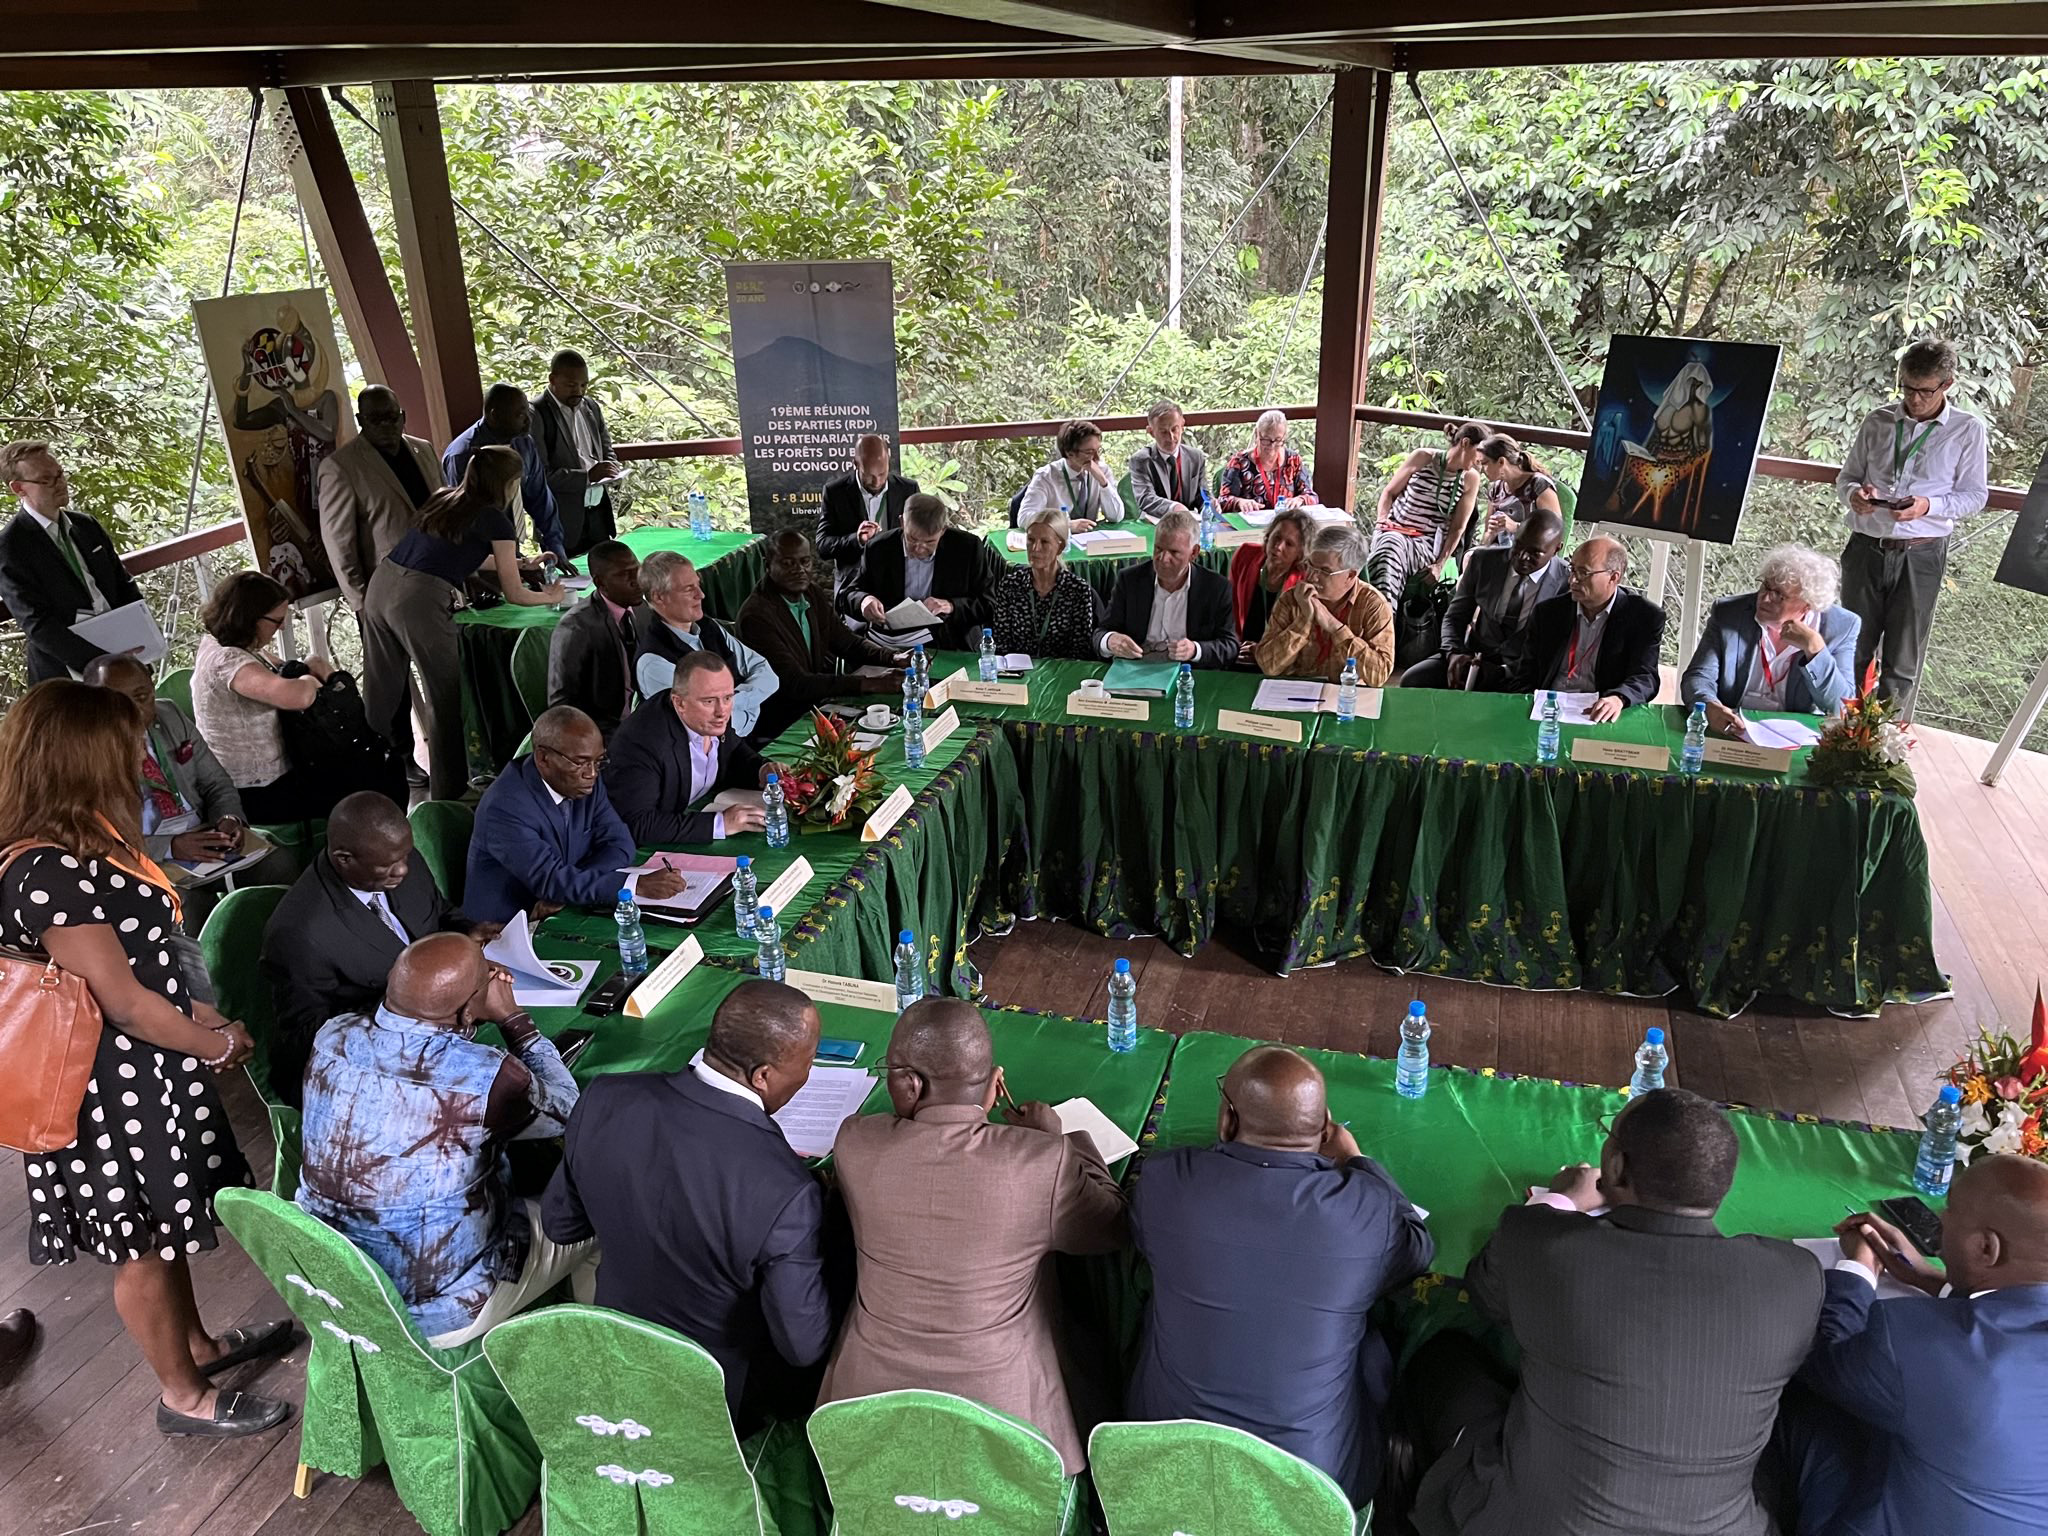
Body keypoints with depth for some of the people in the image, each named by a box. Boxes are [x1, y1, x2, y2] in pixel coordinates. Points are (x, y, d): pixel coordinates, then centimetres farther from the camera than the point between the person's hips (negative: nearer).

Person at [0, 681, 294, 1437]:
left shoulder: (83, 844, 2)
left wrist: (197, 1014, 8)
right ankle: (186, 1397, 27)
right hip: (112, 1088, -9)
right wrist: (220, 1045, -10)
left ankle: (197, 1344, 44)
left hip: (147, 1070, 9)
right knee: (141, 1246, 9)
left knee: (160, 1225, 25)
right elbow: (125, 1003, -23)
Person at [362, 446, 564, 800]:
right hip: (419, 601, -8)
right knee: (446, 698, 5)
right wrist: (548, 596, 26)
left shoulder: (444, 500, 20)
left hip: (380, 584, 8)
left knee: (382, 694, 18)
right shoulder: (494, 519, 0)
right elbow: (514, 595, 6)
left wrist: (522, 562, 45)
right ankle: (449, 793, 11)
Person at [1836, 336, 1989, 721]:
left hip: (1921, 556, -2)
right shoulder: (1878, 421, 4)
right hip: (1866, 548, 2)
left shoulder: (1968, 430, -1)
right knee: (1852, 650, 9)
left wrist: (1929, 506, -17)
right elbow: (1846, 476, 11)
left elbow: (1976, 496, 2)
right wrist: (1854, 493, -13)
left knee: (1902, 662, 4)